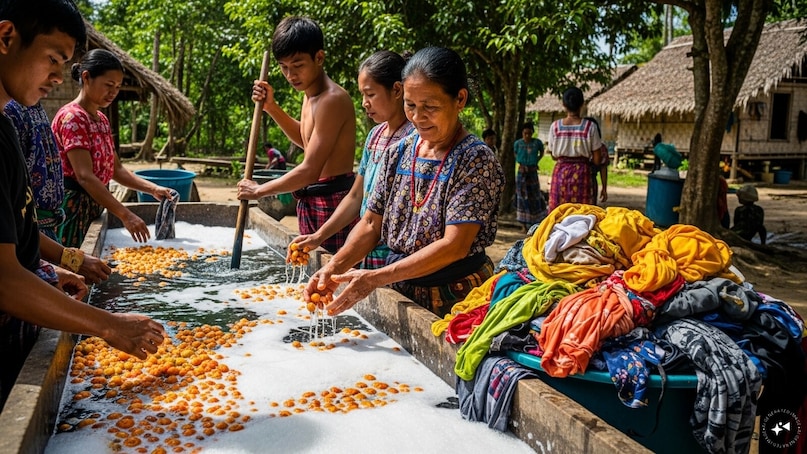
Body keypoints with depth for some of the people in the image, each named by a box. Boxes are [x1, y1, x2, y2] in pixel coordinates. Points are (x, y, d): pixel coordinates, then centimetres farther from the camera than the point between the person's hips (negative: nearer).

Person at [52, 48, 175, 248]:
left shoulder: (102, 120, 13)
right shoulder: (72, 117, -14)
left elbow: (116, 169, 14)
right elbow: (84, 176, -23)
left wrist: (153, 189, -1)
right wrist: (125, 215, -28)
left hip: (93, 207, 8)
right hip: (72, 207, -8)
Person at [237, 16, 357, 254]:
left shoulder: (332, 99, -21)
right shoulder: (310, 94, 10)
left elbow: (310, 170, -24)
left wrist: (258, 190, -11)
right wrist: (271, 107, 13)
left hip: (332, 201, -10)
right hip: (311, 200, 10)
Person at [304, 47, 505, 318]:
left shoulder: (475, 160, -16)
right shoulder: (400, 152, 3)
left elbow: (454, 246, -24)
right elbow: (372, 223, 4)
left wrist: (375, 278, -29)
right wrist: (334, 267, -14)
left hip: (453, 301, -5)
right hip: (399, 293, 5)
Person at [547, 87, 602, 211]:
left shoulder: (555, 126, -2)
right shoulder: (590, 127, -6)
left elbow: (554, 156, 5)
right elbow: (596, 159, -3)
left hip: (560, 172, 2)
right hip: (581, 172, -1)